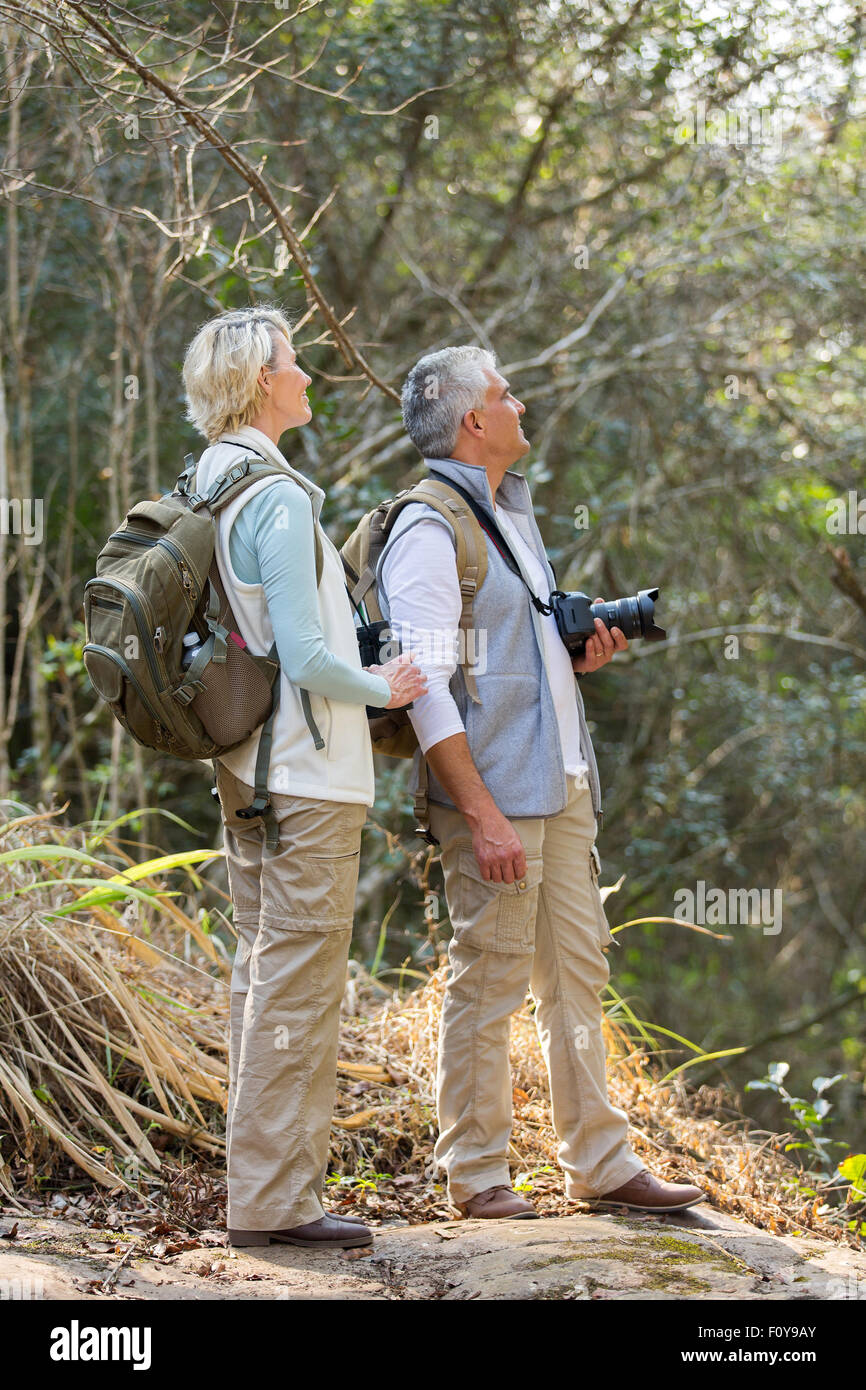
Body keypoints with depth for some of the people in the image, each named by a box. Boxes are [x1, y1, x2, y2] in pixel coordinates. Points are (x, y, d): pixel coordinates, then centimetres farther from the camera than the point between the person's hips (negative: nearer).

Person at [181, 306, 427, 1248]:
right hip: (307, 775, -10)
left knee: (260, 974, 14)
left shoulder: (208, 486, 10)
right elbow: (307, 658, -21)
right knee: (299, 983, -5)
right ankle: (275, 1198, -2)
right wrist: (382, 690, -4)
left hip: (246, 770, 10)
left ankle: (258, 1185, 21)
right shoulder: (278, 500, -18)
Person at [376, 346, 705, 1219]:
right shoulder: (428, 531, -13)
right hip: (492, 790, -9)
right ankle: (476, 1174, 8)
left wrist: (578, 654, 7)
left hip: (561, 781, 9)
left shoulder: (512, 513, 17)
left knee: (577, 973, 12)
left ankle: (600, 1163, 19)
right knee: (489, 982, -2)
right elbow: (425, 686, -18)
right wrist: (481, 813, -22)